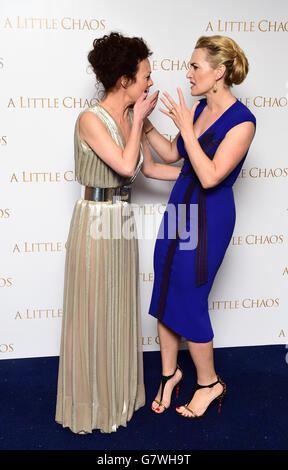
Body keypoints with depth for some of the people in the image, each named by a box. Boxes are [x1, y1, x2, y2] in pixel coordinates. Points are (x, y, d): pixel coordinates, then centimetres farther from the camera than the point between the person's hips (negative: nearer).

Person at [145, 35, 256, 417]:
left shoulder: (242, 121, -17)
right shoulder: (201, 107, 7)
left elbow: (210, 176, -24)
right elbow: (172, 154, 14)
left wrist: (185, 127, -22)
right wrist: (144, 121, 5)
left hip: (209, 218, -8)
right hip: (179, 209, 8)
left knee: (188, 303, 2)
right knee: (163, 296, 13)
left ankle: (210, 383, 27)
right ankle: (170, 372, 34)